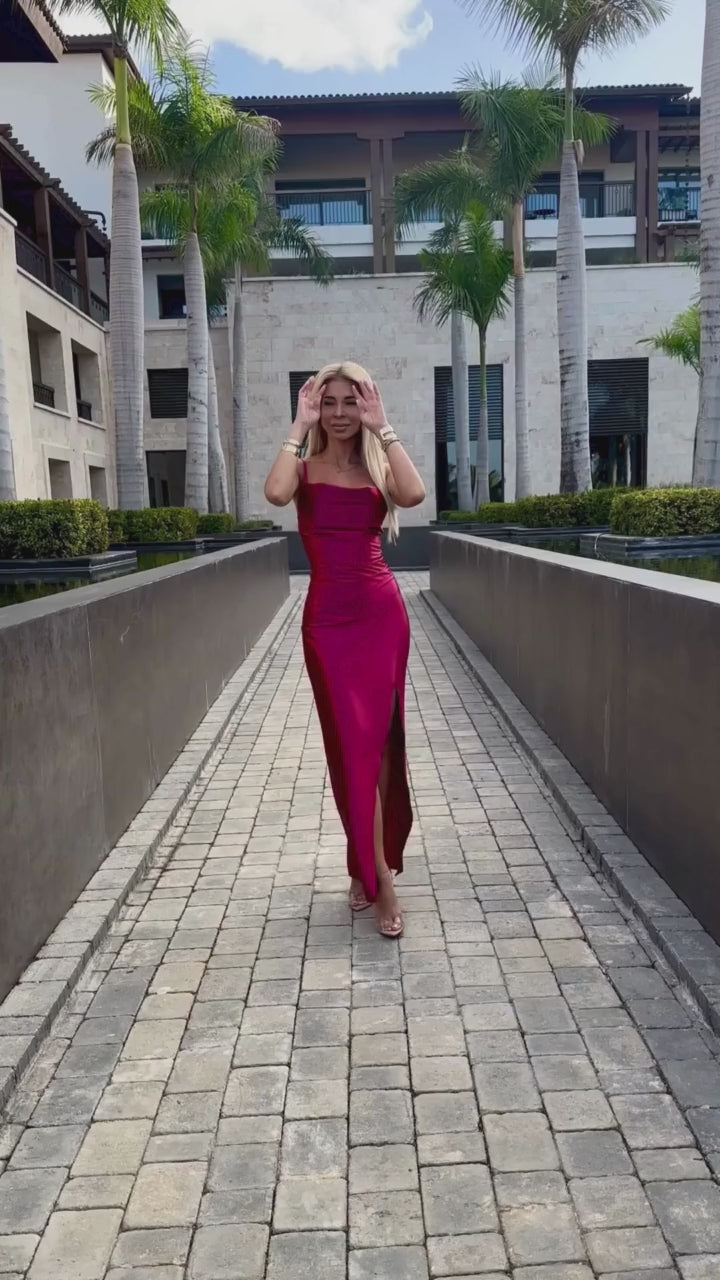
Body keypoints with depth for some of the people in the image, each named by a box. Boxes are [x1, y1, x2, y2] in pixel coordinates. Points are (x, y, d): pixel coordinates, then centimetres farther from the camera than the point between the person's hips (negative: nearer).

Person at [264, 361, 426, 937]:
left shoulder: (378, 468, 7)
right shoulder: (305, 468, 4)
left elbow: (415, 493, -17)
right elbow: (275, 493, -21)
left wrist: (383, 427, -9)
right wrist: (299, 427, -10)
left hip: (382, 614, 1)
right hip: (328, 619, -1)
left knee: (376, 738, 5)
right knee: (352, 742, 2)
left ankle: (369, 866, 22)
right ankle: (379, 874, 14)